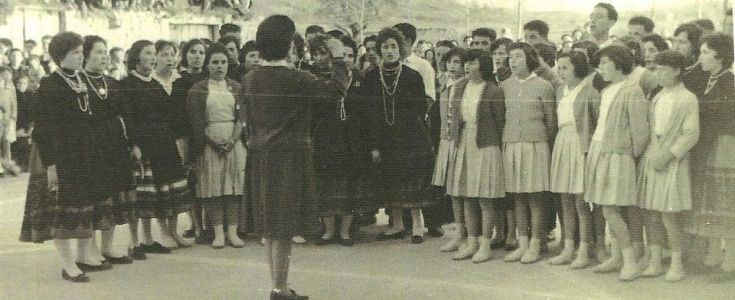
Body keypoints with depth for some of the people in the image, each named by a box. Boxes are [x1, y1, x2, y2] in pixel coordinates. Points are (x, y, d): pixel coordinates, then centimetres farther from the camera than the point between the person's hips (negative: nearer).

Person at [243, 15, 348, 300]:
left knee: (270, 223, 15)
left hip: (260, 156, 7)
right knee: (284, 226, 0)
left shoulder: (251, 78, 3)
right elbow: (336, 91, -18)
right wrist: (338, 58, -5)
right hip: (289, 156, -7)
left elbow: (246, 115, 11)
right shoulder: (295, 79, -17)